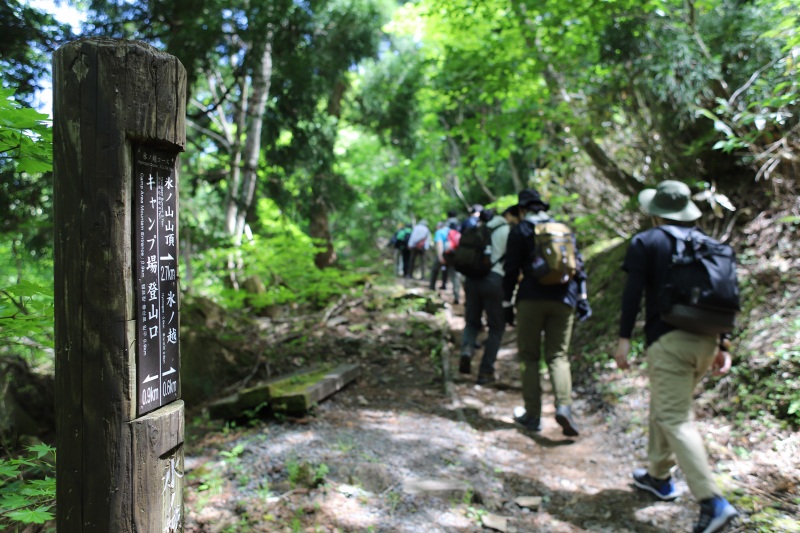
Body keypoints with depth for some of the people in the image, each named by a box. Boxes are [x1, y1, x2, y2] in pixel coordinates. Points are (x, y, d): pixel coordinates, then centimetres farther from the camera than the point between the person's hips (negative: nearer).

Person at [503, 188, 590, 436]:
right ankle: (563, 405, -12)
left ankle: (533, 415, 9)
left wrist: (507, 303, 3)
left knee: (530, 357, 6)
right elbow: (578, 263, 12)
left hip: (531, 299, -3)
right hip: (563, 299, 3)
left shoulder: (520, 230, 3)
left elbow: (511, 269, -2)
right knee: (557, 356, 9)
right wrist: (581, 297, 15)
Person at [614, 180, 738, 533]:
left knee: (675, 419, -5)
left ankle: (712, 501, -12)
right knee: (664, 407, 21)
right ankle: (658, 476, 33)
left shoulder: (645, 242, -2)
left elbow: (633, 292, -10)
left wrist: (624, 338, -7)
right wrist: (723, 346, 17)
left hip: (668, 341, -7)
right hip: (706, 341, 7)